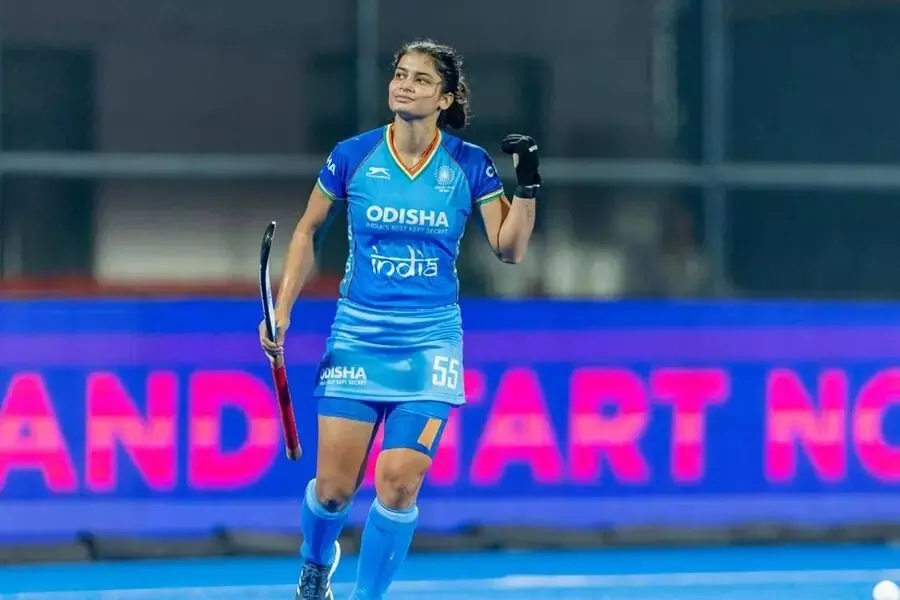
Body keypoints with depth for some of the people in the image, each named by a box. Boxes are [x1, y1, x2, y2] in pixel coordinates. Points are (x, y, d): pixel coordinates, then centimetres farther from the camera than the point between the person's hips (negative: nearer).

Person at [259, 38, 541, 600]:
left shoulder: (469, 165, -3)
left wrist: (528, 184, -17)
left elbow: (509, 248, -3)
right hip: (357, 336, 0)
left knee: (399, 486, -11)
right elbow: (308, 231, 10)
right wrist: (281, 312, 4)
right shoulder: (353, 156, -3)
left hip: (430, 342, 0)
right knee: (333, 487, 0)